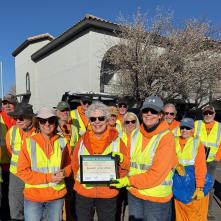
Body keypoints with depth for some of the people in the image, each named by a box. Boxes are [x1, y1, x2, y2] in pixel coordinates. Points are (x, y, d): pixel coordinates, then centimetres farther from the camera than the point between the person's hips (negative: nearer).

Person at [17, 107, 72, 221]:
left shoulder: (62, 142, -5)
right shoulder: (29, 142, -12)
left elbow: (69, 164, 9)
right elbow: (22, 171, -10)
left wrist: (64, 172, -12)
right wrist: (48, 178, -17)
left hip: (57, 195, 2)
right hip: (33, 196, -2)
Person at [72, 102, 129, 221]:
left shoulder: (116, 140, -6)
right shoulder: (83, 140, -1)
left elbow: (126, 165, -4)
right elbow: (75, 164, 8)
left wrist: (121, 159, -22)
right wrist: (79, 179, -1)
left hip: (108, 194, -1)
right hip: (83, 192, 2)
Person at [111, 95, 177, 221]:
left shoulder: (166, 137, -16)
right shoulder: (135, 134, 3)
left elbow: (157, 173, -20)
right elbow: (129, 161, 6)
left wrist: (129, 181, -18)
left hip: (157, 196, -5)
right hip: (134, 192, 5)